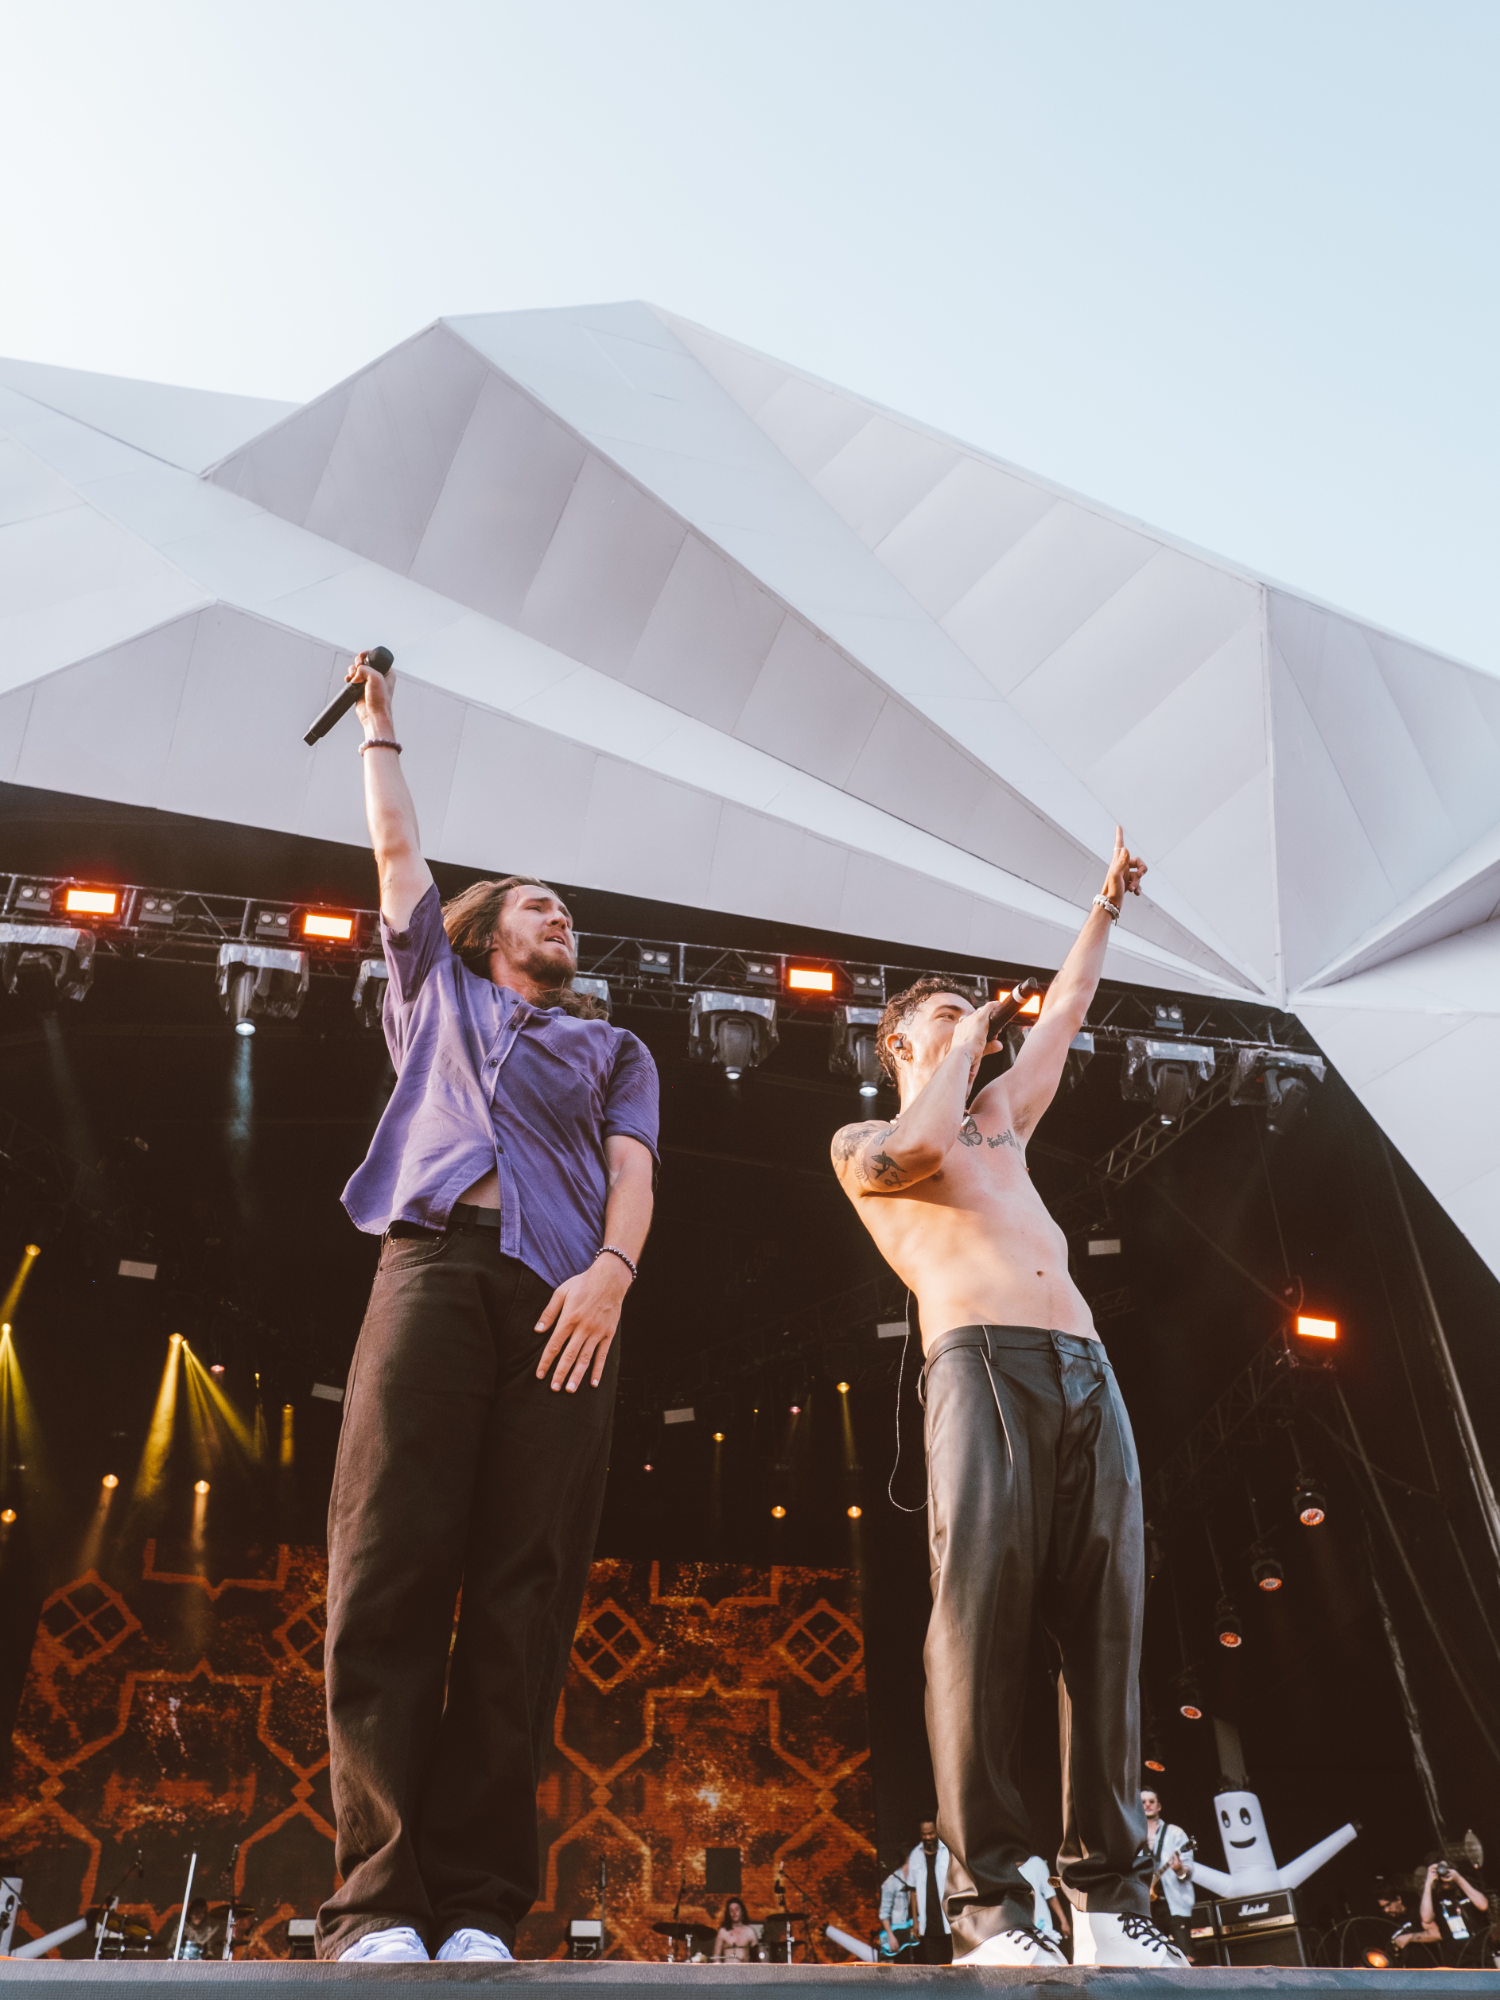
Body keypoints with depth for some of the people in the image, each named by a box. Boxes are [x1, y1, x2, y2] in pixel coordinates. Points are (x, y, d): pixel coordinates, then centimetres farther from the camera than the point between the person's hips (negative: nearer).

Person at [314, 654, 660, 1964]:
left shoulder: (614, 1048, 29)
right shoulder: (438, 995, 30)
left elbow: (631, 1168, 13)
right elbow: (399, 847, 33)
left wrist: (612, 1268, -6)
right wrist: (380, 719, 42)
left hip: (562, 1295, 1)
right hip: (436, 1264, 0)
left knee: (523, 1595, -8)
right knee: (390, 1571, -12)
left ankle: (479, 1906, -6)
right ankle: (379, 1900, -9)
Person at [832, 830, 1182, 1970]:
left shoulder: (1000, 1125, 33)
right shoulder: (859, 1142, 18)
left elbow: (1067, 1007, 41)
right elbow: (917, 1149, -6)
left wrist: (1108, 903, 48)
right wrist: (960, 1045, 10)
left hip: (1088, 1372, 6)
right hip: (981, 1365, -5)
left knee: (1105, 1626, -3)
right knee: (982, 1616, -16)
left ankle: (1111, 1898, 0)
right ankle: (989, 1906, -12)